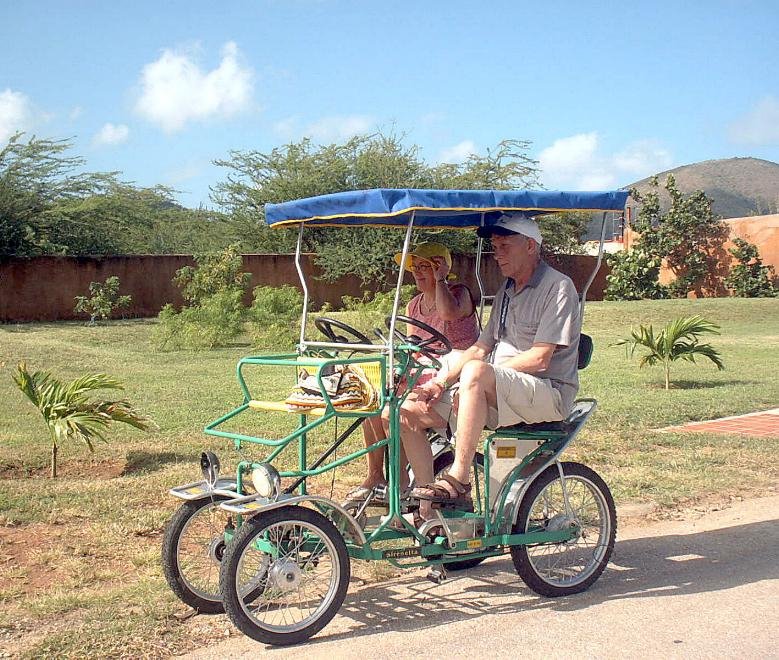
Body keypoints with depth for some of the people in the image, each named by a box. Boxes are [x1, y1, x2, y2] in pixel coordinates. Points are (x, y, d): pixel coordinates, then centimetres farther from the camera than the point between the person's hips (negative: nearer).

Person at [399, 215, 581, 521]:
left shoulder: (558, 287, -5)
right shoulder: (508, 290, 21)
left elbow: (539, 359, -15)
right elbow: (481, 347, 15)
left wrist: (481, 370, -16)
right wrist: (440, 381, 0)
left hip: (547, 393, -8)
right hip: (496, 394, 8)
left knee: (475, 372, -38)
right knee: (408, 412, -8)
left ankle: (457, 483, -33)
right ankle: (428, 507, -3)